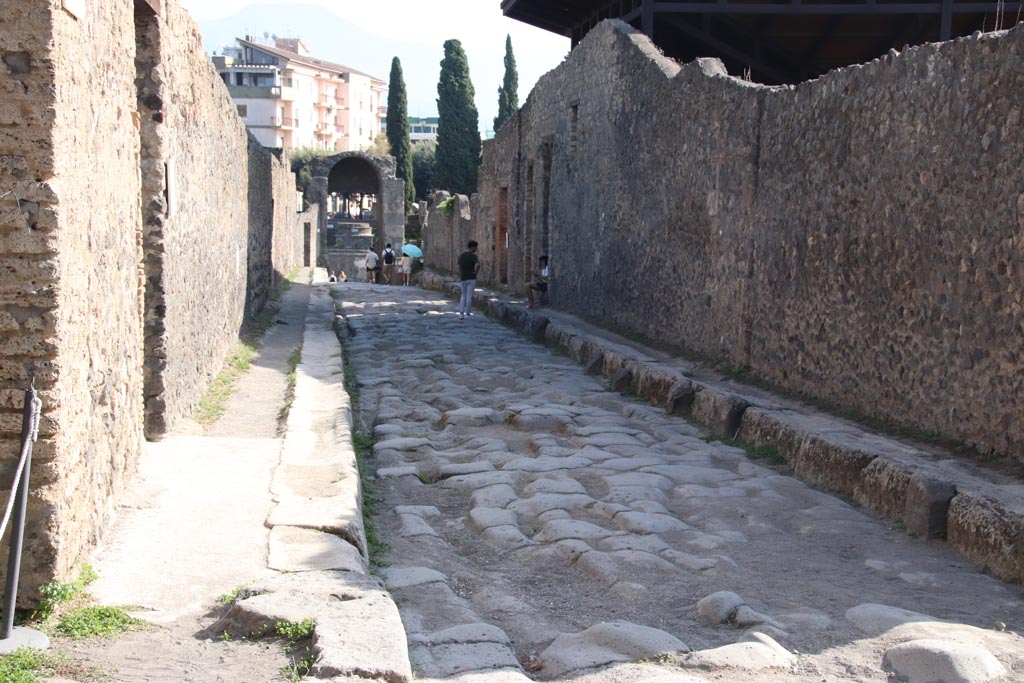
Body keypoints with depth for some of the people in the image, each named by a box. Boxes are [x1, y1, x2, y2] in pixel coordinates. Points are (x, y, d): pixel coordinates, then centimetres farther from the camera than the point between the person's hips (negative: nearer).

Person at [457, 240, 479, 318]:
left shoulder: (461, 255, 5)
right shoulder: (474, 256, -11)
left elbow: (459, 268, 8)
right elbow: (477, 265, -29)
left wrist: (460, 278, 15)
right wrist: (475, 272, -11)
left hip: (463, 279, 5)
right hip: (471, 279, -5)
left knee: (464, 296, 17)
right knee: (469, 296, 2)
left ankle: (461, 313, 5)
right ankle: (467, 313, 5)